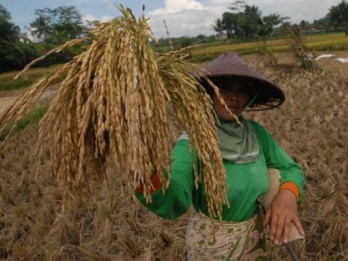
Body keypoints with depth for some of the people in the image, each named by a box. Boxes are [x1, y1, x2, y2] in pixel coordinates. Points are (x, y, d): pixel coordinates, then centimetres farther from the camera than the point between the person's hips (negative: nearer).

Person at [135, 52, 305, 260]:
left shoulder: (257, 133, -11)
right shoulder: (191, 142, -25)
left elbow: (291, 169, 0)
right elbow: (173, 203, -39)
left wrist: (287, 193, -23)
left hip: (254, 239, 4)